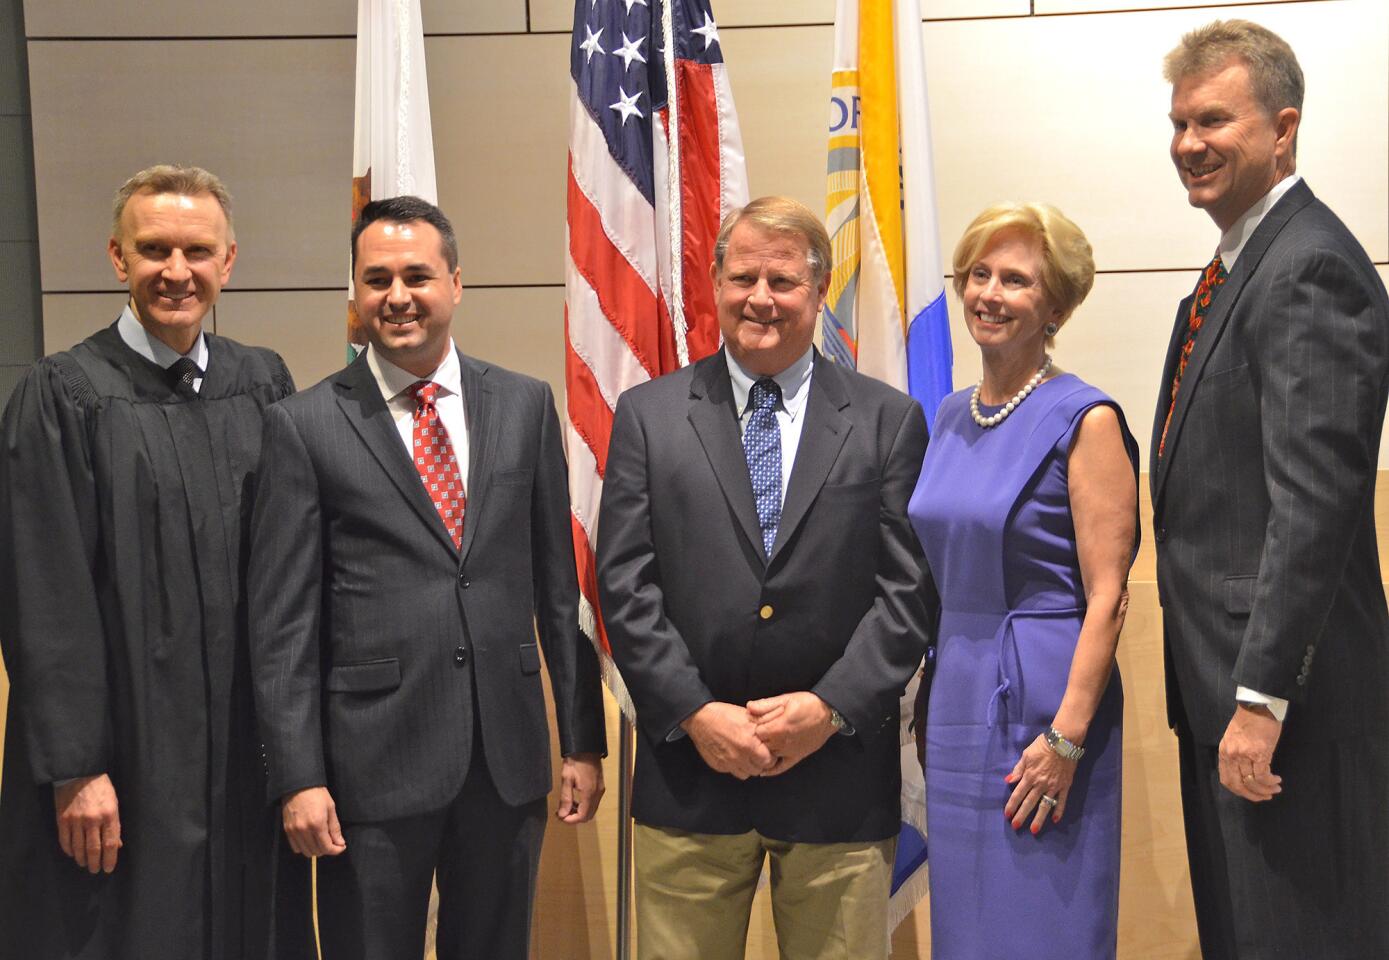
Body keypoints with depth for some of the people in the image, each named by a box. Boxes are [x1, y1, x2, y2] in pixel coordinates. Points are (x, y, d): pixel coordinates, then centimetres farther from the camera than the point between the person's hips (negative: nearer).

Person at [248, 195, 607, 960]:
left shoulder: (525, 406, 5)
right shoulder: (304, 425, -3)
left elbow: (559, 583, 7)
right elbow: (282, 618, -4)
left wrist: (582, 739, 6)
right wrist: (298, 777, -8)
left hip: (509, 755, 3)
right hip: (373, 758, -2)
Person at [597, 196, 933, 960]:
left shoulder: (890, 422, 4)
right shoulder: (648, 415, 5)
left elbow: (907, 589, -1)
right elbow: (624, 586, 0)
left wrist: (830, 707, -11)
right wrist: (695, 712, -9)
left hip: (839, 774, 0)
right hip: (689, 767, 0)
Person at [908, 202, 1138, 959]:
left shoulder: (1085, 420, -10)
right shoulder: (950, 416, 9)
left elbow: (1106, 596, -14)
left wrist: (1066, 739, -18)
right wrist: (928, 694, 10)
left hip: (1041, 696, -6)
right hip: (955, 697, 6)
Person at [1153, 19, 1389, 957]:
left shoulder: (1310, 269, -16)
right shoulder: (1238, 266, 14)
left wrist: (1262, 698, -23)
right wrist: (1224, 691, 17)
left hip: (1283, 684, -10)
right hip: (1223, 673, 10)